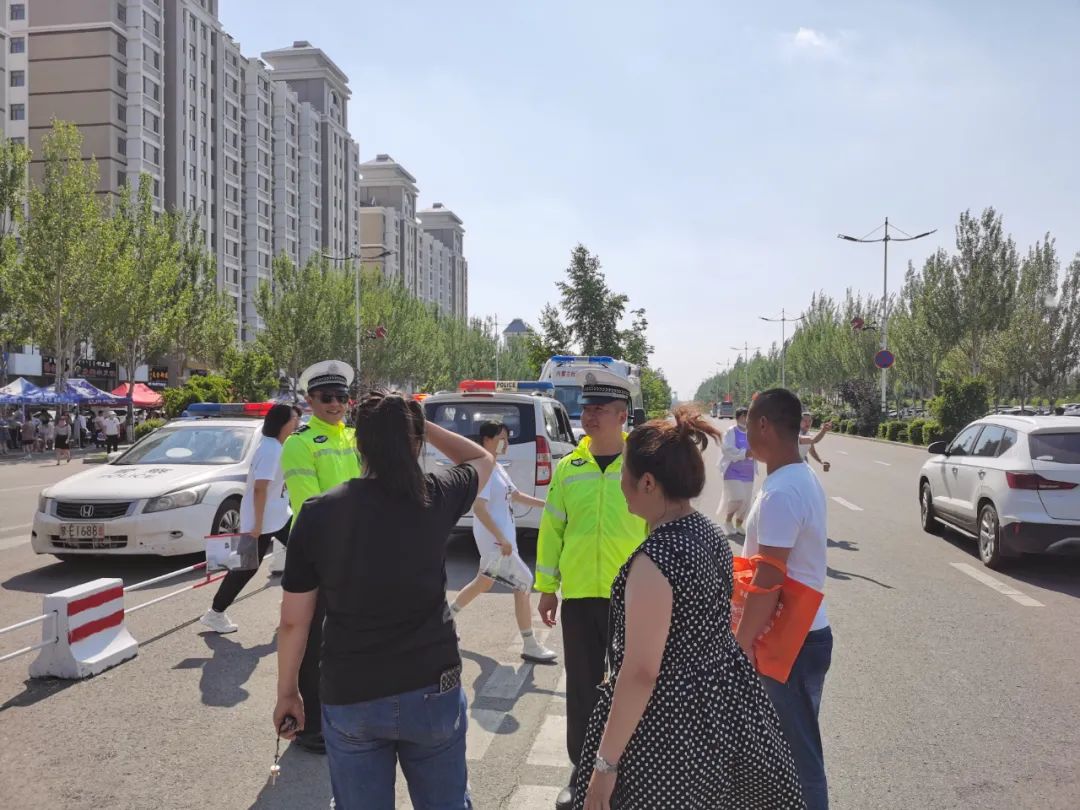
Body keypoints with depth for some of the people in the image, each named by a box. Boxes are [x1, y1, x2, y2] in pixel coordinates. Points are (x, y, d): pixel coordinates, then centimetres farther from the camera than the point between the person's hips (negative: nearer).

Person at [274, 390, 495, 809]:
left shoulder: (318, 512, -8)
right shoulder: (437, 497, -7)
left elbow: (293, 620, -2)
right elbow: (483, 459, 16)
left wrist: (286, 691, 11)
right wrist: (418, 423, 14)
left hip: (348, 697, 0)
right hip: (432, 689, 0)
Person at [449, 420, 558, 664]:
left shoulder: (497, 467, 11)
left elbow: (516, 495, 21)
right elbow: (478, 507, -24)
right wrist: (501, 539, -27)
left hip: (502, 535, 10)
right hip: (494, 538, -10)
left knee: (484, 583, 22)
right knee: (524, 583, -7)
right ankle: (530, 646, 0)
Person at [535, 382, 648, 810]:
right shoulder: (568, 468, 3)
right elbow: (552, 529, 7)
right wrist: (546, 587, 7)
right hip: (579, 596, 3)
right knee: (581, 687, 11)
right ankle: (583, 771, 27)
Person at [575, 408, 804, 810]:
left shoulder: (654, 560, -25)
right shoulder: (709, 532, 2)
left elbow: (641, 673, -25)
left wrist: (605, 764, -18)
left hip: (670, 724, -8)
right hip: (725, 702, 9)